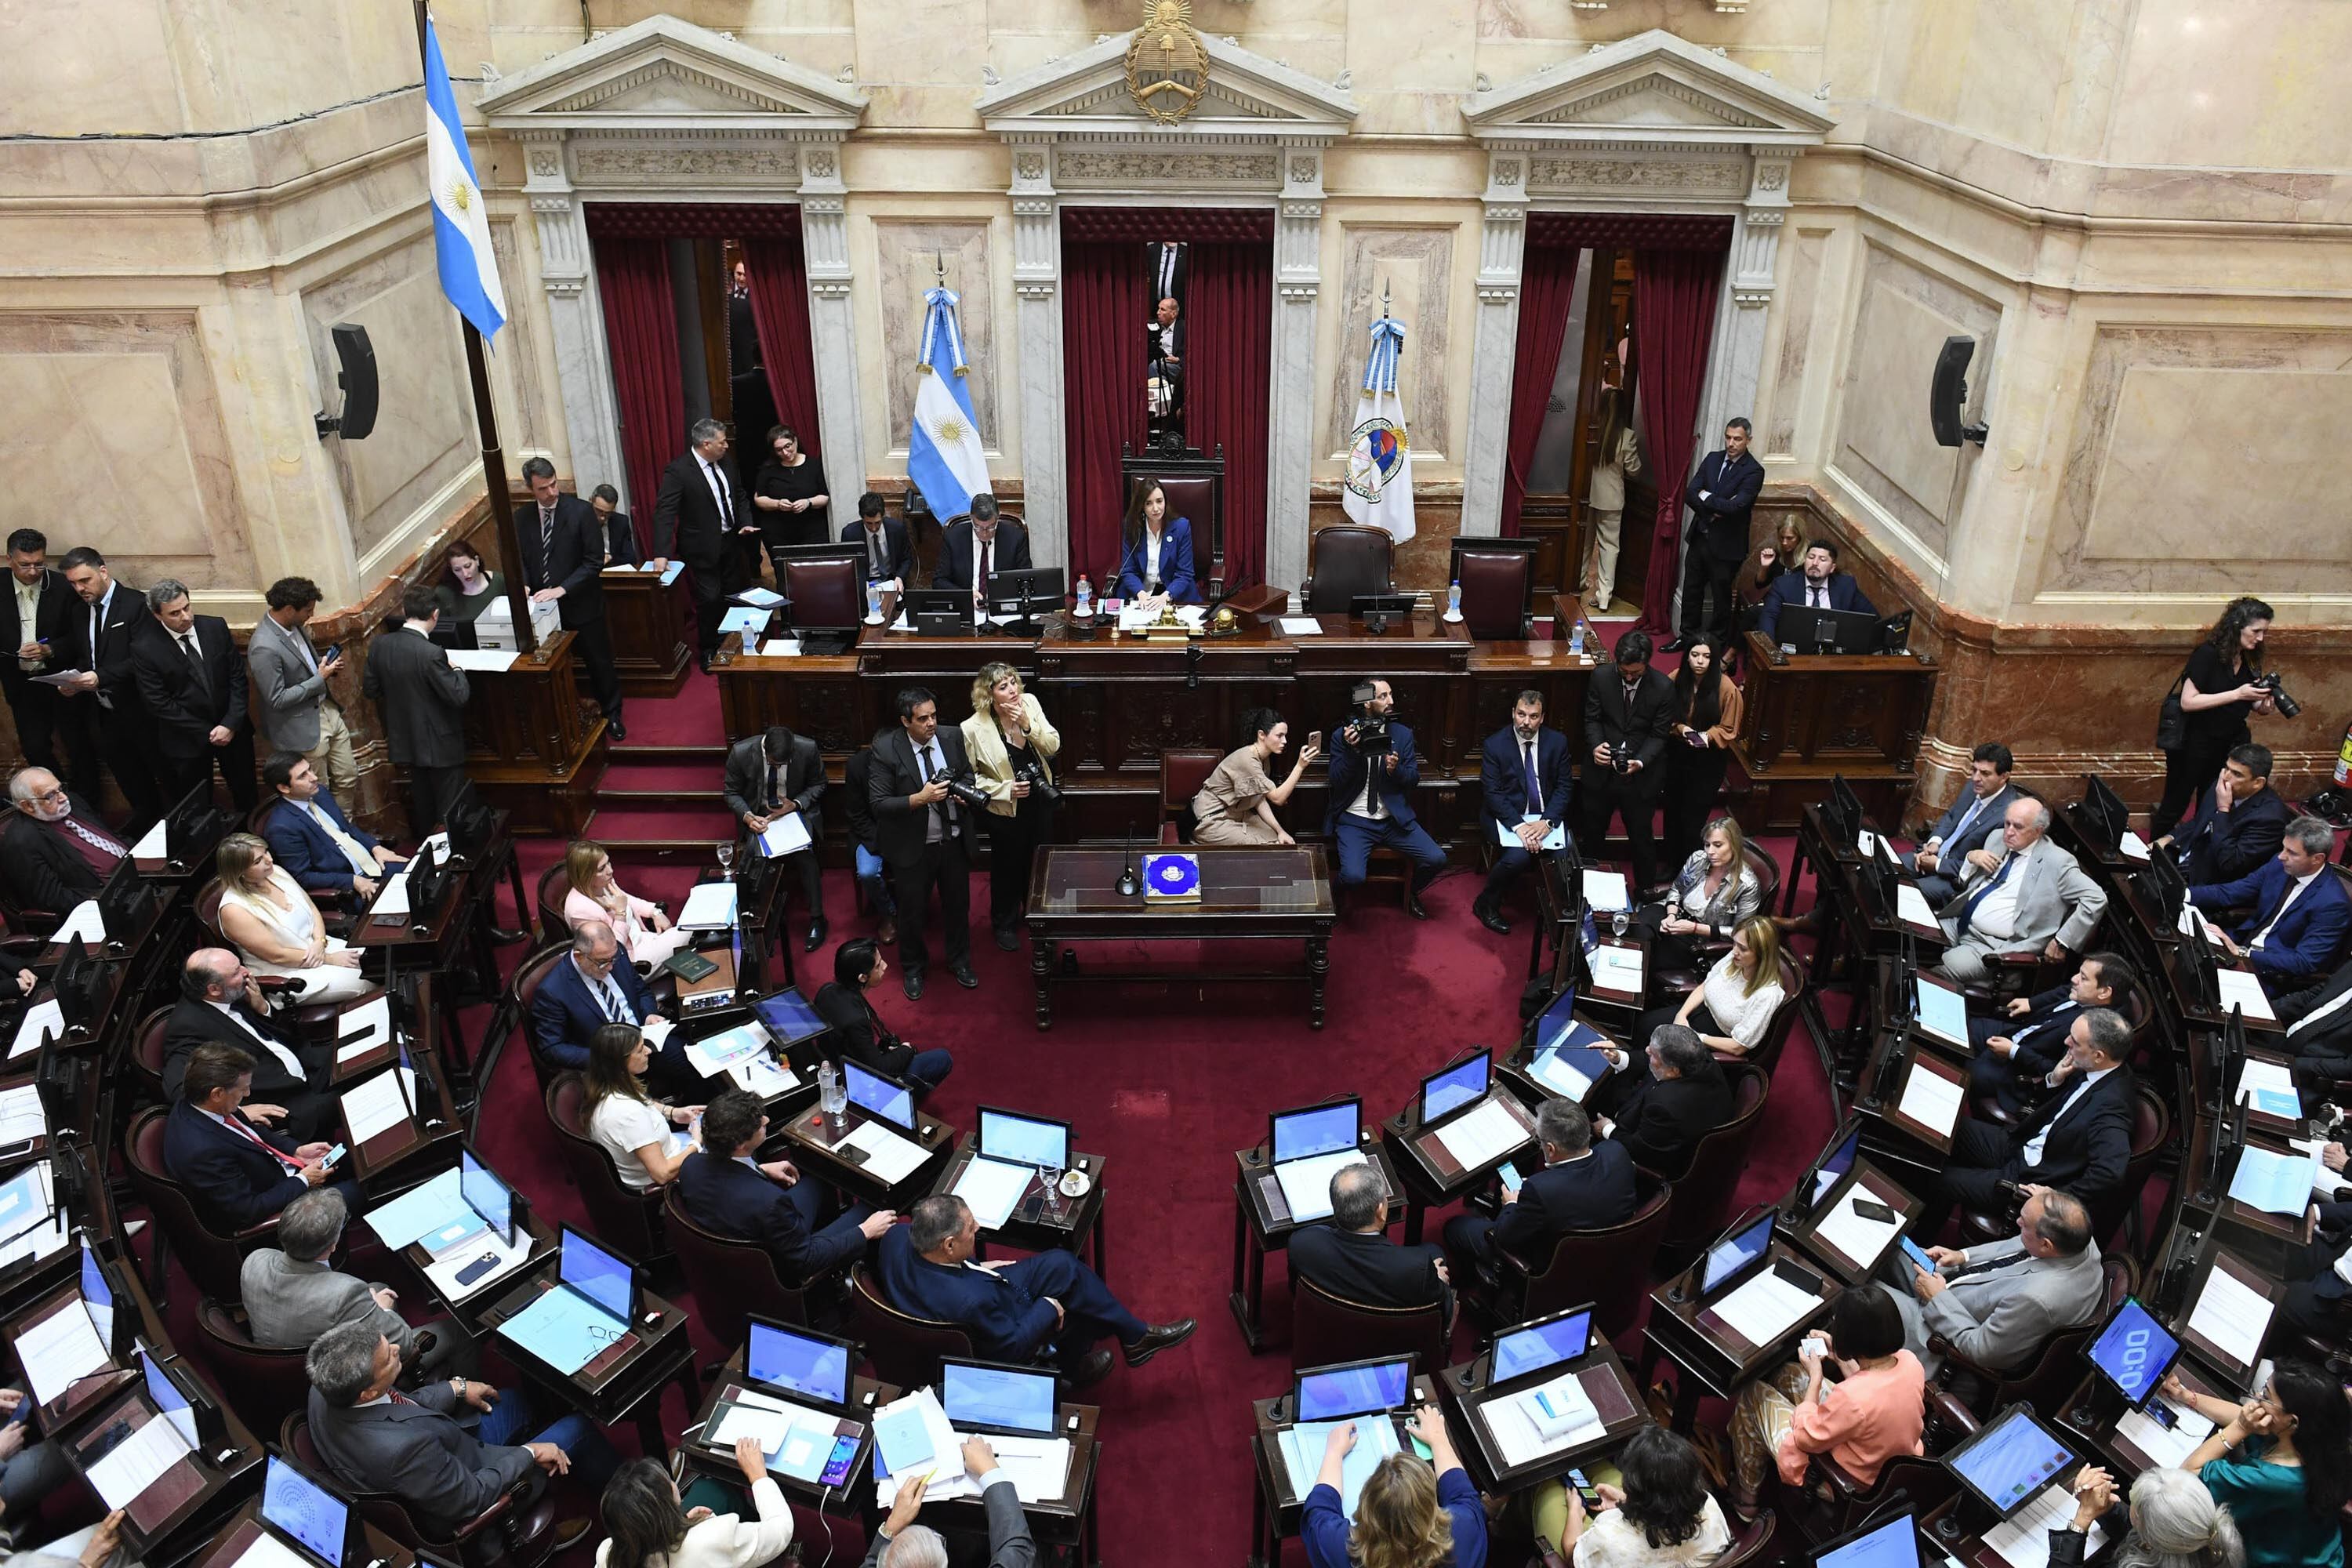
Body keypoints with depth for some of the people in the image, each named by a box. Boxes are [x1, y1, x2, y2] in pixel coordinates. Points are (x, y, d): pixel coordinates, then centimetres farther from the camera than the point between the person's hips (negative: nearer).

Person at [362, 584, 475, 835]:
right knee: (452, 811, 7)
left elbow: (370, 689, 4)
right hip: (440, 746, -7)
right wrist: (457, 670, -5)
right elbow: (458, 696, -22)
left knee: (421, 800, 24)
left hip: (405, 740, 7)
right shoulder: (432, 654, -27)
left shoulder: (379, 644, -7)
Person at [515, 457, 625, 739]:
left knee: (599, 662, 11)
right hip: (543, 607, 3)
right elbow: (520, 559, 12)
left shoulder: (580, 511, -12)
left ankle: (611, 715, 29)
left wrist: (562, 589, -21)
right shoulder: (522, 517, 1)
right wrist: (523, 584, -9)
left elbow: (594, 560, -14)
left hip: (581, 605, -3)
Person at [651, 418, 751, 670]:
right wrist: (662, 553, -32)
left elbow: (740, 496, 15)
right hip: (703, 548, -7)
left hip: (730, 542, 7)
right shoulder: (678, 470, -19)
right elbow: (664, 512, -24)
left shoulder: (725, 463, 2)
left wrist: (746, 524, -3)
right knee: (710, 600, -2)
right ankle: (707, 652, 16)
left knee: (734, 595, 14)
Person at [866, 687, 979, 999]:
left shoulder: (952, 737, -7)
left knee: (958, 904, 20)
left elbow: (967, 774, 9)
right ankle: (913, 968, 41)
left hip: (954, 842, 3)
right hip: (913, 847, -3)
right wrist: (919, 799, -31)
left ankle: (959, 962, 45)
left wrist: (964, 791, -13)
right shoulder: (885, 749, -19)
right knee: (912, 911, 16)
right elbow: (878, 804, -19)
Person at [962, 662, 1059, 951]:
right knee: (1007, 866, 14)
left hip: (1041, 799, 5)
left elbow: (1053, 746, -10)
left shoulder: (1029, 703, -11)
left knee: (1039, 860, 22)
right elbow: (969, 775, -13)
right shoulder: (974, 728, -22)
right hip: (1006, 809, -5)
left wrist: (1029, 725, -26)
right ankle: (1004, 924, 37)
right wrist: (1006, 789, -23)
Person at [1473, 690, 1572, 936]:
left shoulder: (1557, 742, 1)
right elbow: (1492, 793, -10)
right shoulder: (1495, 745, -7)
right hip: (1508, 816, -3)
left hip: (1547, 816, 3)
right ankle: (1486, 904, -4)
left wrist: (1547, 821, -18)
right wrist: (1519, 825, -24)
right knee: (1518, 856, -31)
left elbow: (1563, 788, 0)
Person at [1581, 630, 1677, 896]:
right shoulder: (1601, 678, -11)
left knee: (1641, 835, 12)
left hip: (1640, 777, -2)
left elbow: (1658, 734, -9)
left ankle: (1646, 888, 33)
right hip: (1601, 771, 2)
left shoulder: (1663, 688, -15)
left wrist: (1640, 762, -25)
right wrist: (1595, 746, -21)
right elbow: (1592, 719, -2)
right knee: (1593, 831, 20)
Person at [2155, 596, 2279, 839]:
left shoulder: (2250, 659, 2)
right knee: (2176, 806, 6)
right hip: (2194, 744, -6)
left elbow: (2252, 703, 14)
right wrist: (2237, 694, -26)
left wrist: (2265, 706, -9)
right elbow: (2188, 702, -22)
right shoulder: (2207, 654, -18)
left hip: (2229, 744, 6)